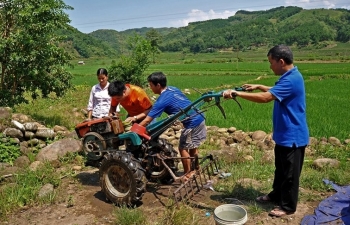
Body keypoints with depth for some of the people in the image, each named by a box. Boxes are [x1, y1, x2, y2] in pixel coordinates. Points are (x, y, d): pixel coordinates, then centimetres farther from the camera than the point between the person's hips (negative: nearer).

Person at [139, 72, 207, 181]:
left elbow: (147, 120, -16)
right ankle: (195, 170, 37)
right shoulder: (172, 89, 9)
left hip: (192, 123, -9)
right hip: (199, 117, 9)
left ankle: (188, 174, 20)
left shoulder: (162, 100, -17)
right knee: (192, 147, 22)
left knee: (183, 148, 6)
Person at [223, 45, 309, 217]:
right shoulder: (290, 77, 7)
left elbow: (265, 98, -34)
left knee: (290, 173, 6)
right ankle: (276, 195, 40)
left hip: (292, 136, -10)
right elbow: (276, 92, 26)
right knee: (280, 169, 23)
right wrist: (258, 86, 12)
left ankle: (288, 206, 21)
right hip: (284, 134, 10)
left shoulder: (291, 80, -26)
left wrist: (236, 93, -30)